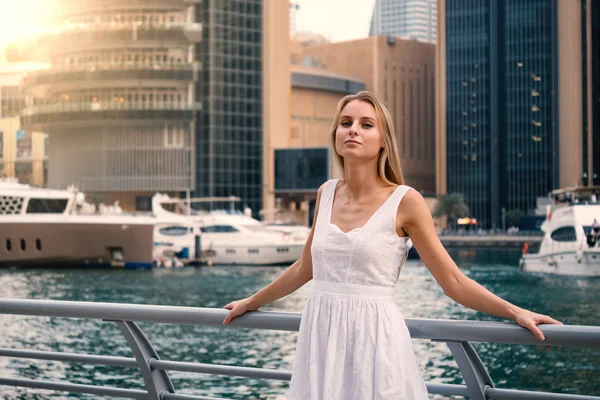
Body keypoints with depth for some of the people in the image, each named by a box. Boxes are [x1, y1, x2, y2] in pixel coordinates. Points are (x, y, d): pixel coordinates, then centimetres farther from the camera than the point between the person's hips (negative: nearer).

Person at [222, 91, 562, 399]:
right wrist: (251, 303, 31)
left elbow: (454, 282, -3)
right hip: (321, 337, 4)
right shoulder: (327, 194, 8)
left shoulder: (404, 201, -6)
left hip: (376, 338, -4)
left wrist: (516, 313, -11)